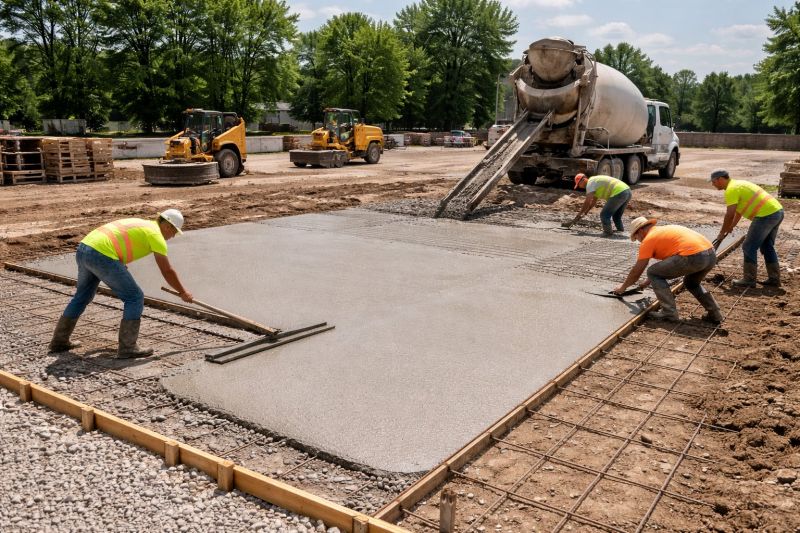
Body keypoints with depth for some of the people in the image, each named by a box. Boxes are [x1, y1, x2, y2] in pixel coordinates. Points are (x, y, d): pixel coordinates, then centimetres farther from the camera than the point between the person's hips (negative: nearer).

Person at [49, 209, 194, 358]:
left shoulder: (139, 223, 28)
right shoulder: (156, 234, 3)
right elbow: (167, 271, 3)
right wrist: (183, 292, 17)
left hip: (83, 248, 9)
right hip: (102, 256, -9)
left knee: (82, 296, 28)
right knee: (135, 298, 1)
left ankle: (59, 341, 37)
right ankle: (127, 348, 2)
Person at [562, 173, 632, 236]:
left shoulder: (590, 182, -3)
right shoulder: (596, 182, 27)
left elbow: (587, 202, -7)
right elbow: (593, 201, 34)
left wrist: (578, 215, 1)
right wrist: (584, 213, 33)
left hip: (619, 193, -10)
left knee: (604, 215, -4)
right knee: (616, 216, 24)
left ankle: (608, 232, -4)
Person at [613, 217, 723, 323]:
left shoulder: (648, 239, 7)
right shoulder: (666, 230, 32)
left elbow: (636, 271, 11)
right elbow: (665, 265, 41)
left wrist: (623, 287, 26)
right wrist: (648, 282, 49)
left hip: (692, 256, -9)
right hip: (711, 254, 9)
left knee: (652, 273, 6)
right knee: (692, 283, 35)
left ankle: (669, 312, 2)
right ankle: (714, 313, 24)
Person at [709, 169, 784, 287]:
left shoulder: (731, 189, -11)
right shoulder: (738, 184, 20)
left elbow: (730, 215, -14)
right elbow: (739, 210, 29)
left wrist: (722, 233, -3)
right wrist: (731, 226, 33)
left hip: (766, 215, -10)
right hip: (777, 211, 10)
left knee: (749, 247, -1)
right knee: (767, 247, 19)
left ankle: (749, 280, 4)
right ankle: (774, 278, 24)